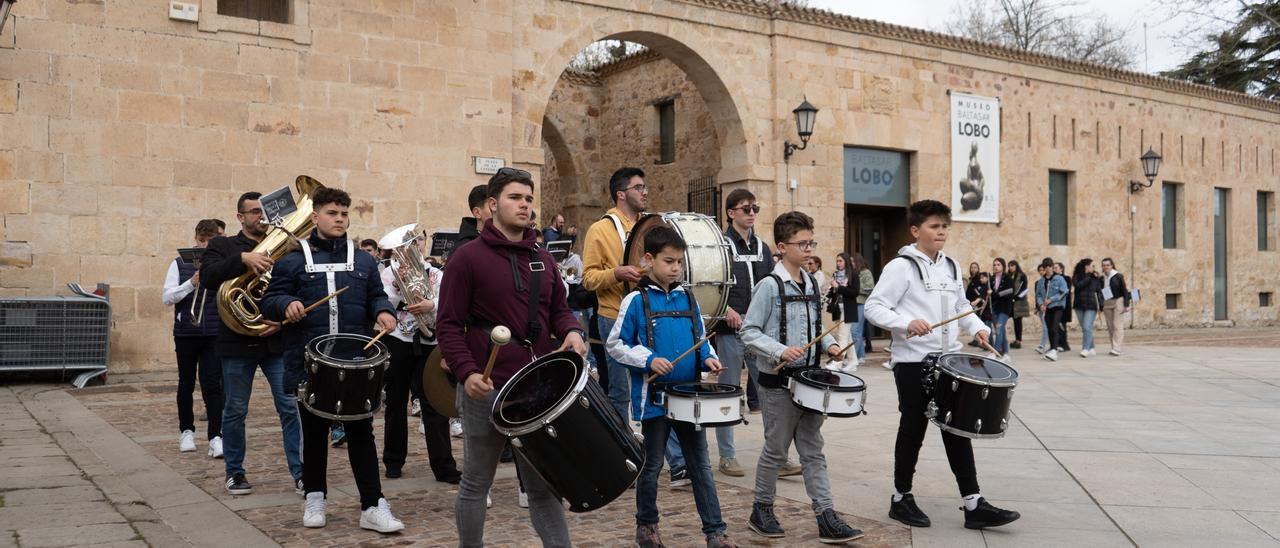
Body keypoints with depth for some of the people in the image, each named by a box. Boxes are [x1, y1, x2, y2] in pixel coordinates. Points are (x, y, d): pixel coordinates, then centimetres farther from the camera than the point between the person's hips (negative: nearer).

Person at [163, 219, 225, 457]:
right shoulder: (180, 264, 5)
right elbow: (166, 298, -1)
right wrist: (191, 283, -13)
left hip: (214, 334, -1)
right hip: (186, 333, 1)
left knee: (212, 385, -6)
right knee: (186, 383, 12)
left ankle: (215, 436, -7)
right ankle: (186, 430, 25)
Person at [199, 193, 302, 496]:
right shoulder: (223, 246, 4)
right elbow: (207, 278, -16)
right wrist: (243, 259, -28)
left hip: (278, 341, 1)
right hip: (237, 342, -1)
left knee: (291, 408, -2)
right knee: (234, 411, 9)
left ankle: (300, 472, 5)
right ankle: (234, 472, 24)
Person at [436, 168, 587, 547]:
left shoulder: (542, 258, 12)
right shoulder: (468, 257, -6)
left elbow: (558, 310, 18)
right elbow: (448, 325, -8)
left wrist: (571, 330, -5)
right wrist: (466, 372, -21)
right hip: (487, 389, -5)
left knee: (543, 483, 10)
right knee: (476, 483, 10)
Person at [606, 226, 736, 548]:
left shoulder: (688, 299, 7)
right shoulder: (636, 301, -7)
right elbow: (616, 346, -6)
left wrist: (708, 358, -4)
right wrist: (649, 360, -18)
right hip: (654, 397, -4)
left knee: (700, 465, 8)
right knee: (651, 465, 10)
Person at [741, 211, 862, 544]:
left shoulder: (813, 285, 8)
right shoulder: (769, 286, -12)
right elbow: (749, 332, -13)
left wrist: (829, 344, 0)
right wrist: (780, 351, -25)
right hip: (778, 383, -6)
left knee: (813, 450, 7)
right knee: (776, 450, 5)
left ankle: (827, 518, 8)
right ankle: (762, 511, 23)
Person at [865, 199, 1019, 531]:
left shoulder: (951, 267, 11)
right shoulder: (901, 267, -10)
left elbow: (961, 306, 22)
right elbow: (873, 308, -14)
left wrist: (977, 327, 3)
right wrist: (906, 322, -29)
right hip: (913, 363, -6)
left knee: (957, 430, 5)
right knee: (913, 431, 4)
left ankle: (974, 505, 7)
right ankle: (902, 499, 20)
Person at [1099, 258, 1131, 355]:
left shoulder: (1118, 276, -6)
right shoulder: (1101, 278, 5)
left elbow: (1124, 290, -5)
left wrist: (1126, 305, -10)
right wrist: (1101, 307, 11)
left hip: (1118, 301, -5)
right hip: (1107, 303, 5)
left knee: (1117, 325, -10)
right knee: (1110, 326, 4)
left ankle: (1117, 348, -14)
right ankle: (1120, 347, 12)